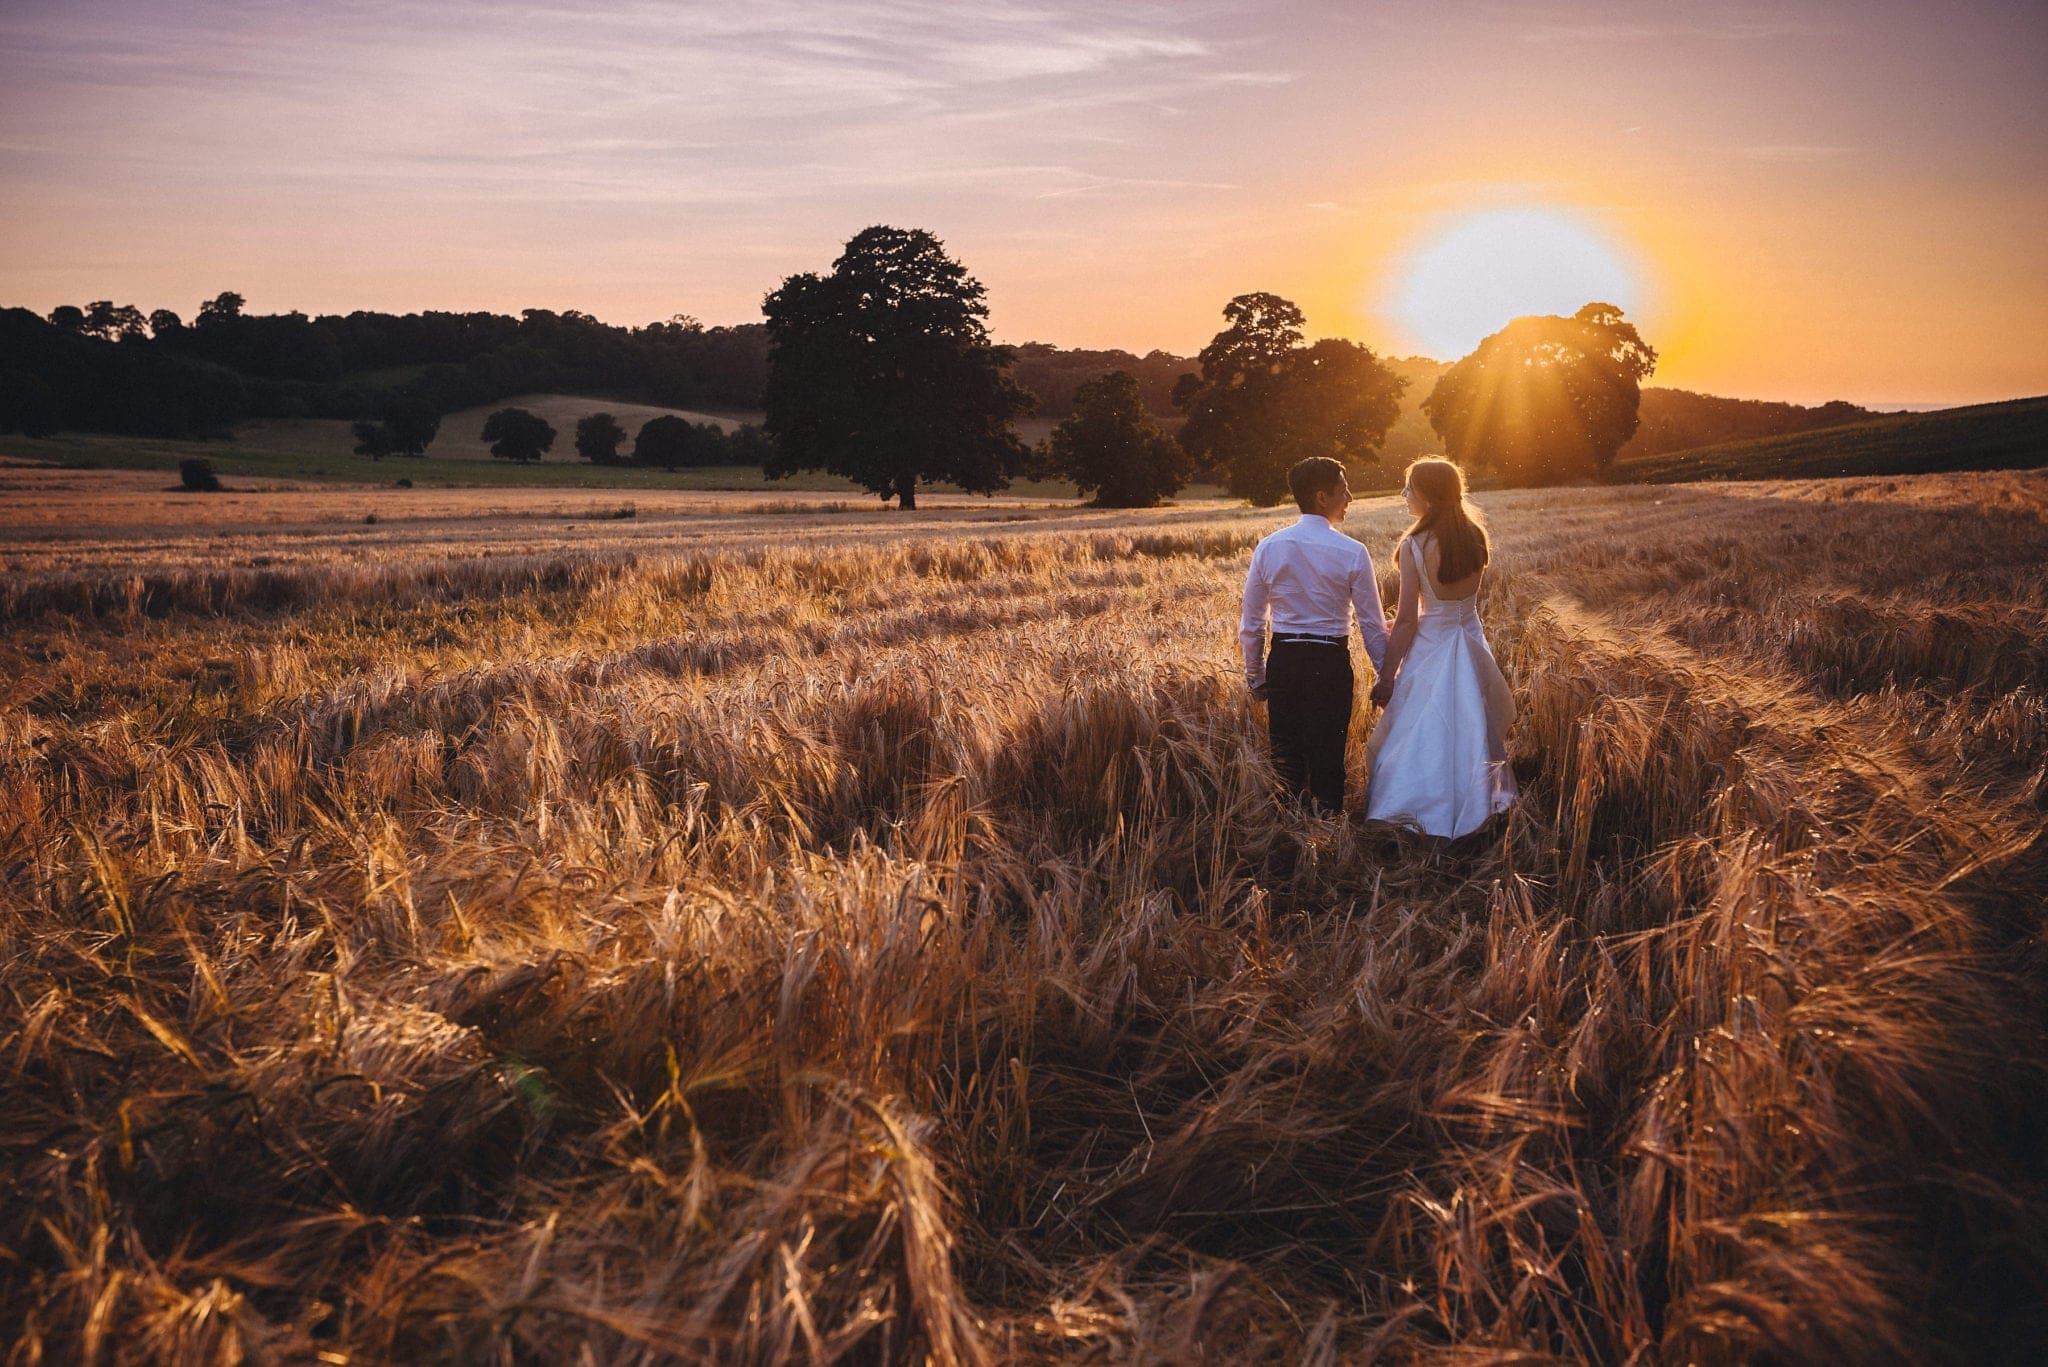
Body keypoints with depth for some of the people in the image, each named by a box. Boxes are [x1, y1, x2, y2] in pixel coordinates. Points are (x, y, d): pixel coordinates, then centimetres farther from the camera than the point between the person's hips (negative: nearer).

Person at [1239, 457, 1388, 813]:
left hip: (1282, 660, 3)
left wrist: (1255, 675, 15)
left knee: (1285, 755, 12)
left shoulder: (1268, 548, 0)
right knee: (1328, 757, 7)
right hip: (1331, 663, -3)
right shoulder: (1352, 553, -9)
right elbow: (1373, 624, -5)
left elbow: (1251, 624, 4)